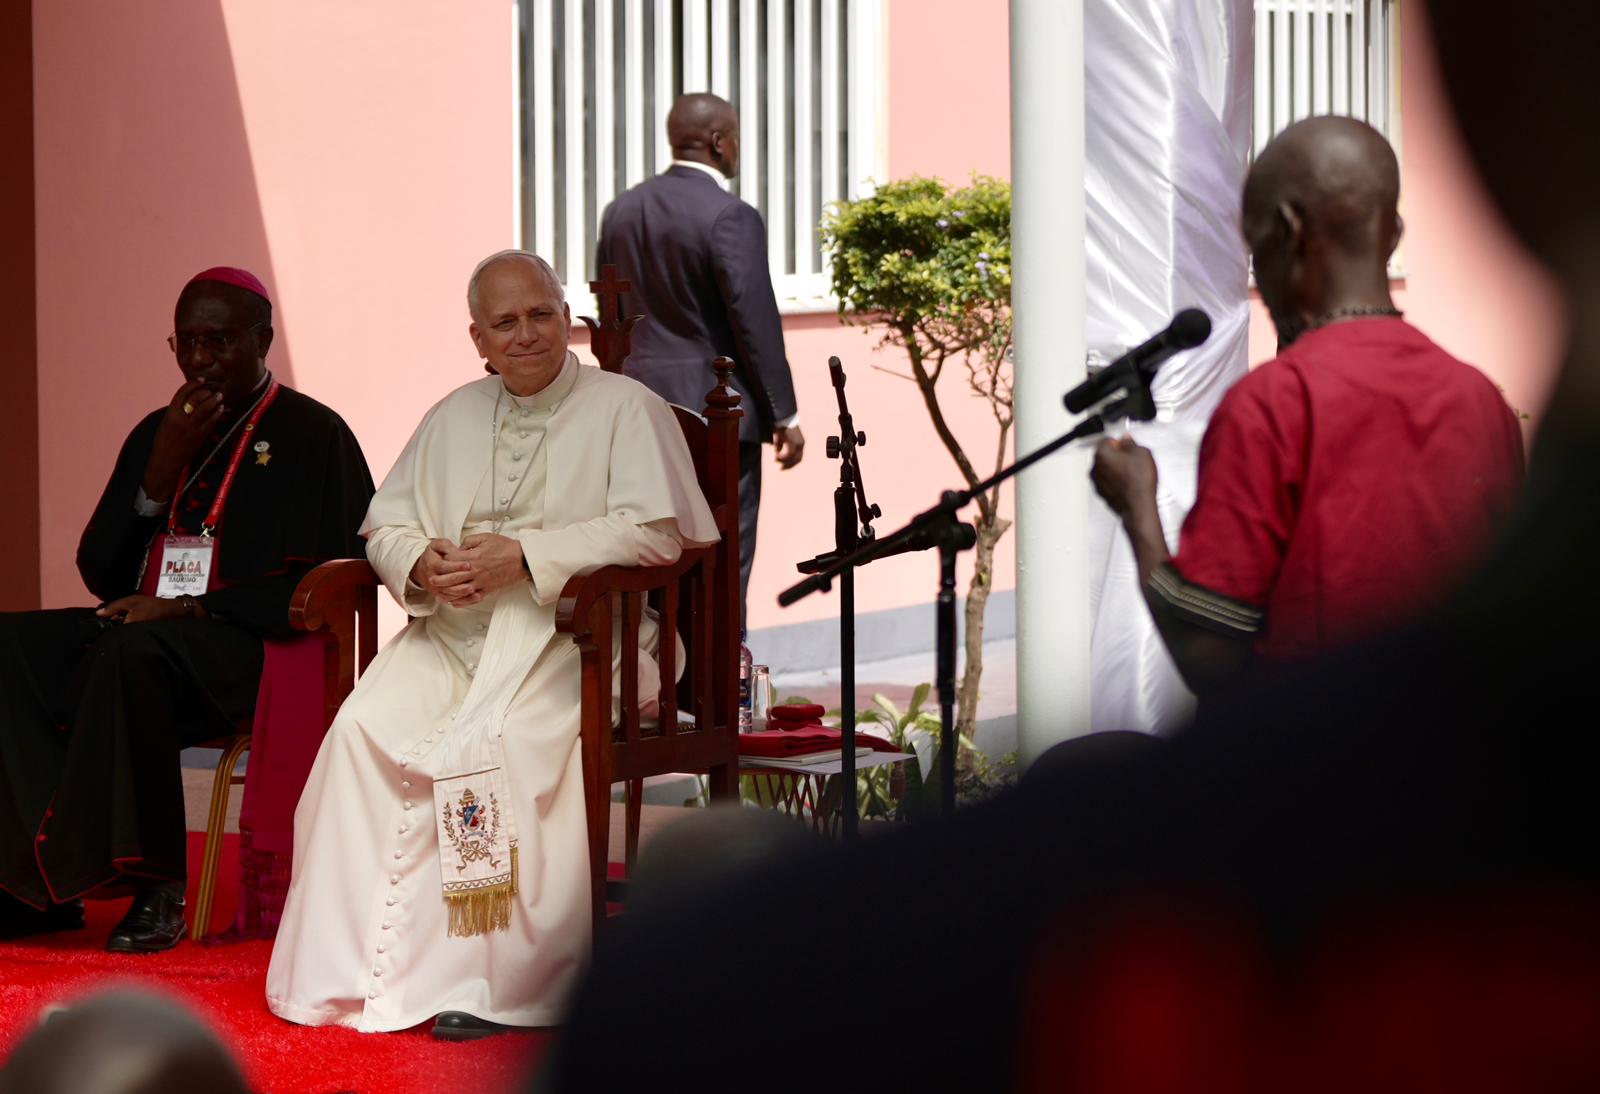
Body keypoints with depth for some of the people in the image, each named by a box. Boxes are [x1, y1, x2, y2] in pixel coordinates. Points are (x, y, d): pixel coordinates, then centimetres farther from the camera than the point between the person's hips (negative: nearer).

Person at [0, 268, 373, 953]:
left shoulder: (312, 435, 2)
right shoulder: (157, 433, 20)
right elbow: (99, 572, 15)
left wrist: (189, 608, -15)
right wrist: (162, 471, 1)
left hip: (246, 645, -6)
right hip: (142, 626, 7)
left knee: (133, 652, -37)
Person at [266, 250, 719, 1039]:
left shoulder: (625, 409, 4)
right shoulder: (455, 418, 21)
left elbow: (654, 531, -9)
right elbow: (384, 524, 20)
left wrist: (524, 555, -15)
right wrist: (421, 561, -5)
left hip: (571, 629, -5)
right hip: (453, 625, 5)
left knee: (494, 740, -33)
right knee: (367, 724, -24)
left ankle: (477, 979, -28)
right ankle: (350, 966, -21)